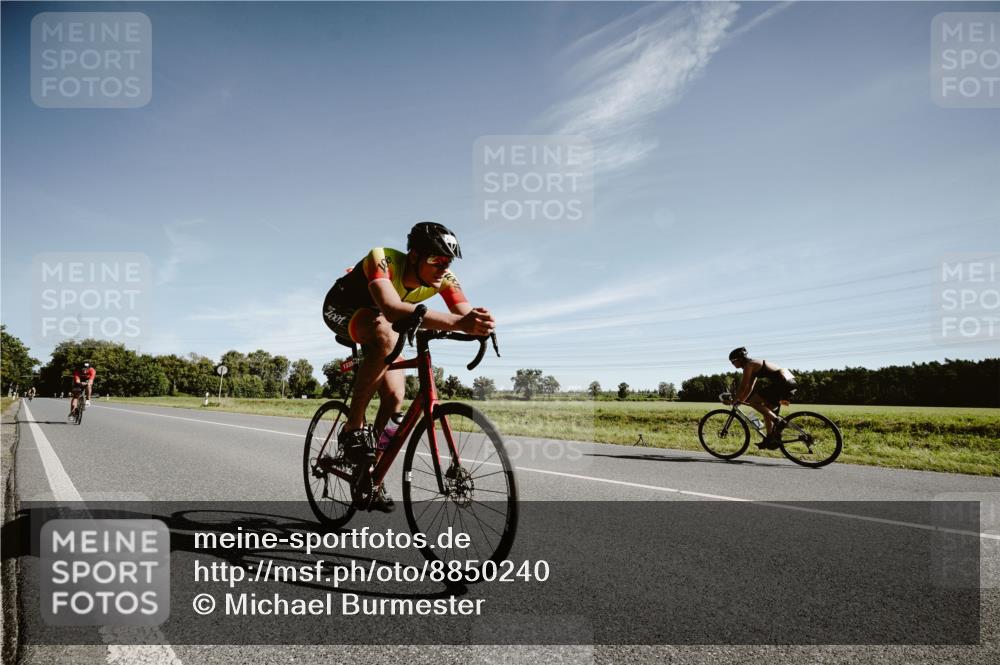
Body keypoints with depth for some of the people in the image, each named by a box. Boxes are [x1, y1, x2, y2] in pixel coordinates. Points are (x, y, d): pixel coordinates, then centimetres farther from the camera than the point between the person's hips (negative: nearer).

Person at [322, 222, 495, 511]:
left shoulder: (443, 278, -22)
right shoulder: (383, 260, -39)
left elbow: (466, 313, -31)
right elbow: (392, 309, -57)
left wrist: (480, 324, -56)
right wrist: (455, 322, -68)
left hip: (380, 321, 6)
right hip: (341, 310, -6)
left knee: (394, 396, -6)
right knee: (385, 333, -38)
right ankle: (353, 427, -25)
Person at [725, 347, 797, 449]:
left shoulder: (748, 365, -7)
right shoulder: (753, 365, 22)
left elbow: (743, 386, -10)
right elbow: (750, 388, 26)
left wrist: (734, 400, -1)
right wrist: (740, 400, 23)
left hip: (783, 382, -10)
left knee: (753, 401, -8)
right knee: (767, 410, 15)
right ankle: (770, 439, 18)